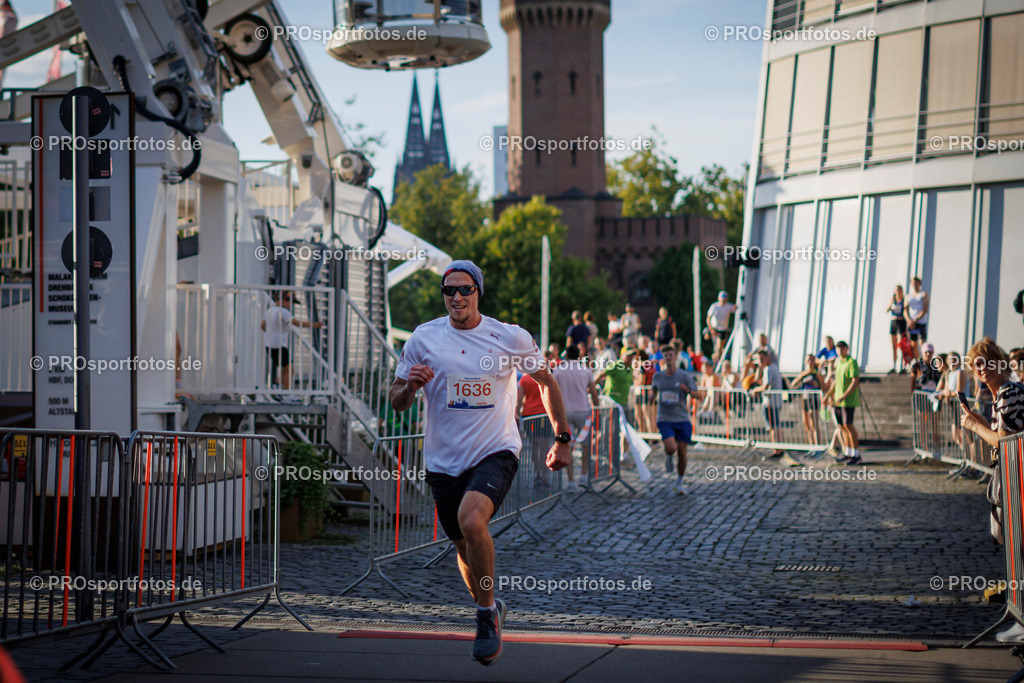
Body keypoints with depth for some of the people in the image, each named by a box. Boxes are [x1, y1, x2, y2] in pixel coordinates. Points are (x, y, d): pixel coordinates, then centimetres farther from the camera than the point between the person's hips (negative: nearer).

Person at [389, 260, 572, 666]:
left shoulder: (510, 338, -4)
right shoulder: (423, 339, -1)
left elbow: (546, 381, 12)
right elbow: (397, 401, 5)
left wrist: (563, 438, 11)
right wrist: (410, 385, -18)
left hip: (495, 451, -3)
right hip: (444, 460, 3)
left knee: (471, 520, -29)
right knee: (464, 547, 13)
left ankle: (487, 614, -11)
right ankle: (489, 610, 42)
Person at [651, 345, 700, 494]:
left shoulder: (684, 376, -3)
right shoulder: (658, 376, 4)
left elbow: (696, 395, -5)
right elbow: (654, 389, 24)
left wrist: (687, 390, -27)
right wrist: (653, 396, -1)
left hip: (682, 419, 0)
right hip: (665, 419, 0)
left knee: (682, 452, 1)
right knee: (671, 448, -21)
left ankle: (679, 483, 19)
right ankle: (668, 457, 17)